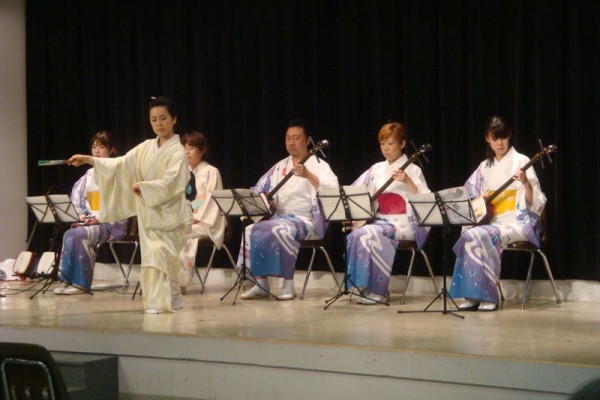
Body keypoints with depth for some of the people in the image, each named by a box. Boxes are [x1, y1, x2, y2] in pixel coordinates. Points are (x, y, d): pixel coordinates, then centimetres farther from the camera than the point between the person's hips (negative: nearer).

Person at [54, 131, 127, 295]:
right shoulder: (90, 174, 20)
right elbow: (77, 197, 16)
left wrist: (99, 218, -20)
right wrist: (81, 215, -3)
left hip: (112, 223, -6)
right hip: (90, 220, 6)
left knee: (79, 235, -31)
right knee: (70, 234, -26)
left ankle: (81, 283, -25)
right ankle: (67, 280, -25)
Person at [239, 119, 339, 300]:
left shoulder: (317, 164, 1)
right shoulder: (280, 166, 20)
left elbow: (332, 188, -19)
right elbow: (258, 191, 19)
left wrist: (308, 175, -34)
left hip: (307, 219, -6)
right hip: (280, 217, 6)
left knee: (281, 230, -36)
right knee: (252, 230, -19)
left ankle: (288, 284, -26)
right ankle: (261, 283, -13)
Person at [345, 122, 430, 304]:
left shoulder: (412, 170, 2)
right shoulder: (376, 169, 14)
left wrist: (407, 181, -22)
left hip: (404, 224, -4)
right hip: (380, 221, 5)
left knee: (369, 234, -31)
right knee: (354, 236, -26)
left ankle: (378, 291, -21)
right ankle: (365, 286, -15)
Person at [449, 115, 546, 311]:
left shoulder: (520, 161, -1)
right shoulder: (485, 166, 14)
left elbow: (534, 203, -8)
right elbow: (468, 195, 19)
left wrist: (526, 183, -27)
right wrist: (480, 199, -3)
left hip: (517, 222, -5)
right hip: (490, 220, 5)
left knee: (478, 236, -32)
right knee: (469, 235, -29)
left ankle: (488, 296, -24)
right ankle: (473, 295, -23)